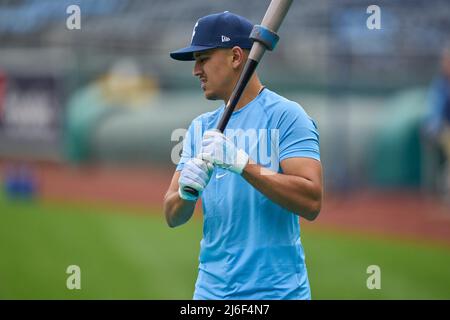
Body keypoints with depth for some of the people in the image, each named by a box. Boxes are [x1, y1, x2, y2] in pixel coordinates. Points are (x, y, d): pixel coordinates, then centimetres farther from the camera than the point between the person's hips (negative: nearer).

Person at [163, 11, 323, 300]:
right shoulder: (201, 128, 12)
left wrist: (242, 163, -24)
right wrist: (186, 192, -15)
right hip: (210, 290, 5)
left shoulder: (287, 115, -7)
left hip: (276, 290, -5)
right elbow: (172, 216, 7)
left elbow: (311, 203, -18)